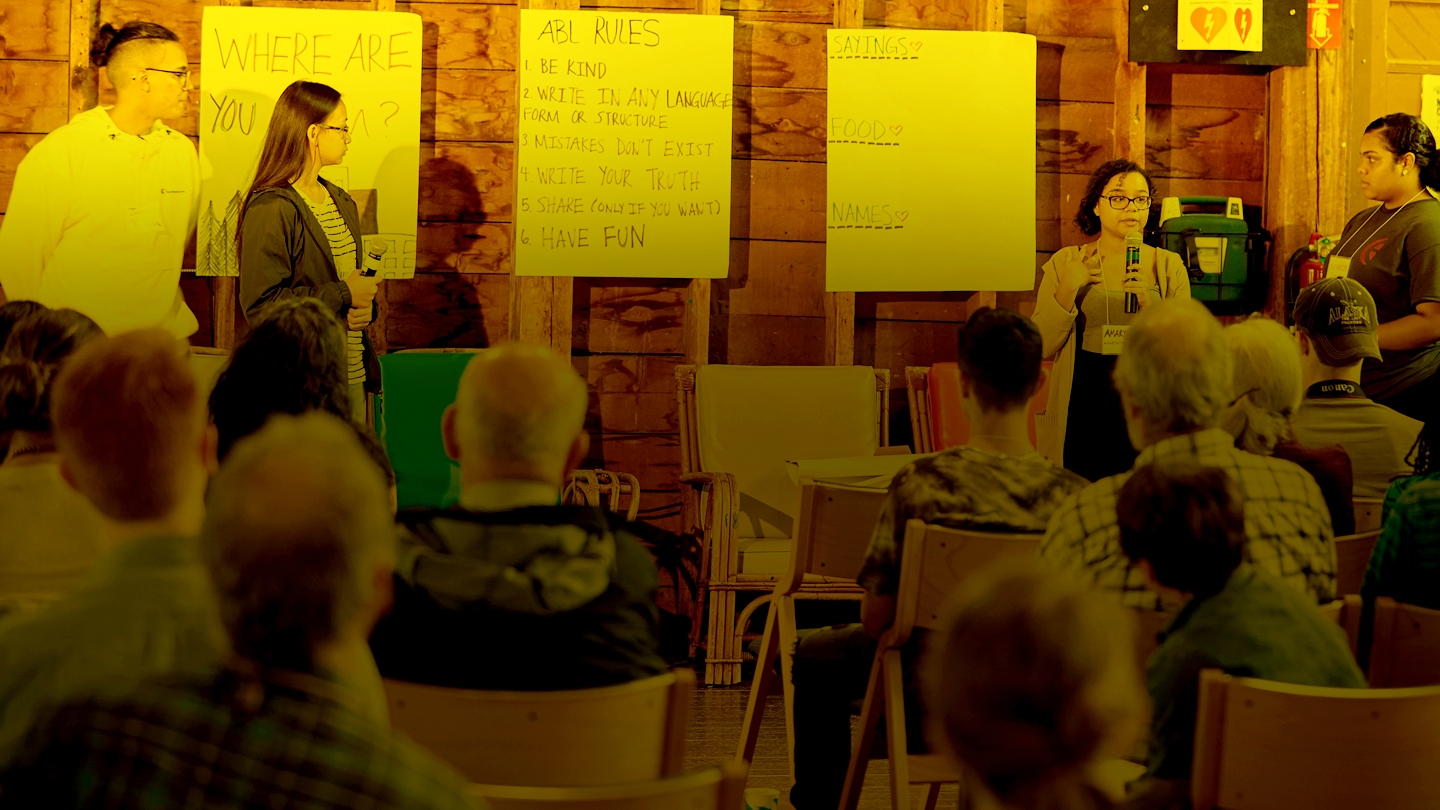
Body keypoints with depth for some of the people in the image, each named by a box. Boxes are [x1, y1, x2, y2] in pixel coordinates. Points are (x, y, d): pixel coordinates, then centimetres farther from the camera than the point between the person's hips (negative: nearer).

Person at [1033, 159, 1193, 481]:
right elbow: (1041, 346, -1)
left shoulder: (1169, 267, 6)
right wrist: (1068, 289, -13)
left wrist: (1152, 305, -18)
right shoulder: (1065, 264, 5)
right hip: (1083, 415, 0)